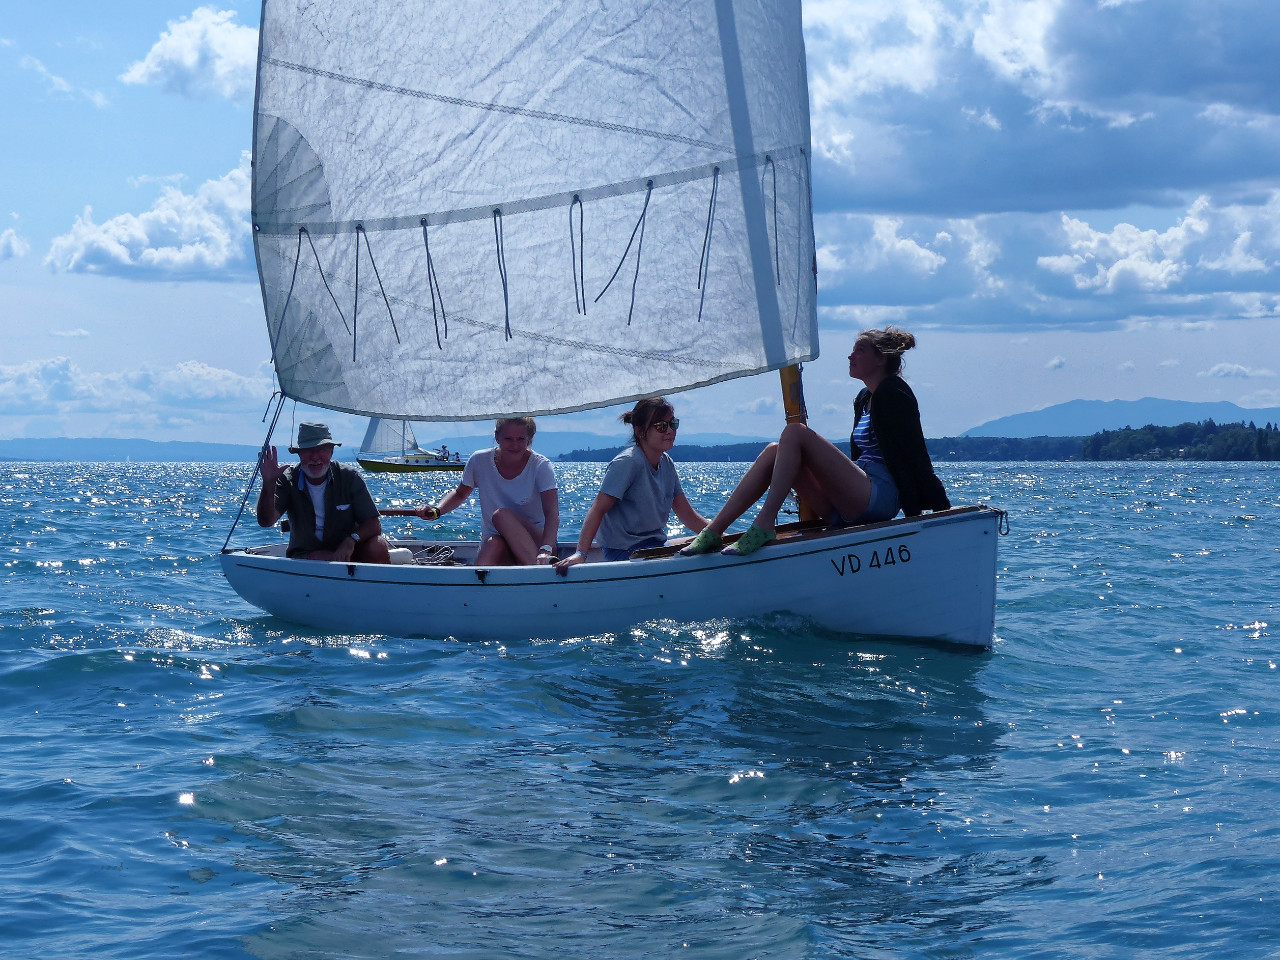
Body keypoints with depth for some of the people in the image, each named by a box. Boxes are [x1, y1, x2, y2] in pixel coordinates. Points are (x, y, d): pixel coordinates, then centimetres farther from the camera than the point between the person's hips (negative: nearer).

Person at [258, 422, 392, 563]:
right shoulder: (288, 480, -5)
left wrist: (350, 541, -30)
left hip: (346, 550, 2)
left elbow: (374, 525, -9)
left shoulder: (350, 478, -5)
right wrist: (268, 485, -34)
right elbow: (266, 522, -18)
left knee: (378, 546, -28)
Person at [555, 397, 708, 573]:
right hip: (625, 551, -9)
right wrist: (580, 553, -35)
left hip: (654, 545, 9)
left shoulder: (666, 464, 8)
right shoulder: (627, 463, -17)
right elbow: (598, 509, -24)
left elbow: (687, 514, 10)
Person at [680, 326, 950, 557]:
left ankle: (764, 524, -31)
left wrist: (940, 508, -14)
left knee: (794, 433, -19)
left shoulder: (893, 392, -5)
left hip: (880, 496, -9)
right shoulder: (864, 399, 23)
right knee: (773, 452, -3)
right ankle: (713, 531, -16)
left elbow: (912, 455, -11)